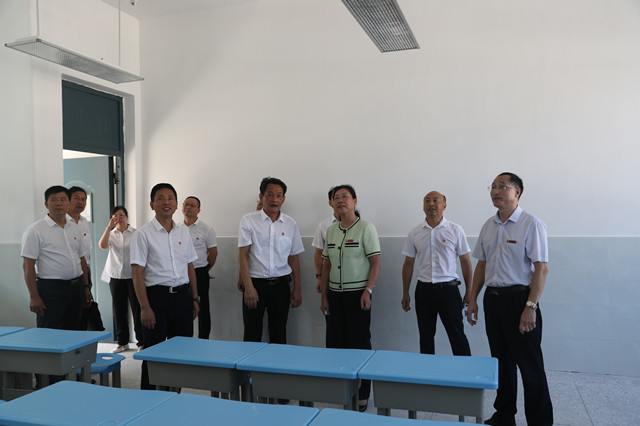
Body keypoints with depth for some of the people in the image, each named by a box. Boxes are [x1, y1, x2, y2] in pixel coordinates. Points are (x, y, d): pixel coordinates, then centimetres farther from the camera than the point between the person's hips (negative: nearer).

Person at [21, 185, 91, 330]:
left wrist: (86, 286, 14)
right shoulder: (35, 230, -7)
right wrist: (34, 296, -15)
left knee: (73, 332, 11)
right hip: (51, 288, -6)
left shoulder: (75, 229, 13)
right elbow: (28, 265, -10)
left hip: (76, 286, 6)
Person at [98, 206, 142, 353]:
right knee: (119, 310, 9)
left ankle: (142, 342, 10)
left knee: (138, 309, -1)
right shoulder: (111, 234, 7)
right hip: (116, 277, 3)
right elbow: (102, 245, -13)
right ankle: (122, 342, 21)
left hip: (133, 276, -3)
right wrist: (109, 227, -18)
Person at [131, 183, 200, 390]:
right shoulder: (143, 234, -5)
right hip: (157, 296, -5)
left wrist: (194, 299, 12)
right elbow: (137, 273, -9)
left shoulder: (184, 232, 10)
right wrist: (145, 307, -14)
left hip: (182, 296, 5)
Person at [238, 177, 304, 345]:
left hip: (281, 284, 2)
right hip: (255, 283, -2)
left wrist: (297, 289, 7)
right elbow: (242, 255, -5)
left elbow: (294, 258, 11)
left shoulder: (291, 224, 7)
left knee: (279, 334, 10)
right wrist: (248, 287, -13)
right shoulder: (248, 221, -2)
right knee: (252, 334, 2)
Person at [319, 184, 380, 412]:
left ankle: (362, 395, 11)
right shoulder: (330, 230, 10)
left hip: (357, 294, -5)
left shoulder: (366, 228, -6)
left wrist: (368, 291, -18)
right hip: (335, 294, 6)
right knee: (335, 342, 8)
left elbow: (376, 262, -9)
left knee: (360, 343, 0)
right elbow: (326, 265, 13)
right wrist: (324, 296, 9)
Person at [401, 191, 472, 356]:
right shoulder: (414, 233, 6)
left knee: (457, 336, 0)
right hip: (424, 290, 3)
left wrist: (469, 292, -1)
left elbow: (465, 262, 2)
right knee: (425, 337, 11)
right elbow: (408, 264, 10)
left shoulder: (455, 230, -1)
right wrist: (405, 293, 9)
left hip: (448, 288, -3)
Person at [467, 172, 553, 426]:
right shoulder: (489, 226, 10)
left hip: (518, 298, -6)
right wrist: (473, 300, 12)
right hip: (492, 298, 7)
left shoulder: (531, 224, -10)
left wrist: (530, 307, -20)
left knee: (530, 365, 0)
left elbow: (541, 269, -14)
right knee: (501, 361, 15)